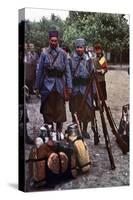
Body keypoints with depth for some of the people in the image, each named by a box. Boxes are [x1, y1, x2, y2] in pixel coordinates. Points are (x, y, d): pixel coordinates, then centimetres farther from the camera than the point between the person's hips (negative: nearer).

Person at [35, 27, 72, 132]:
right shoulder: (44, 53, -1)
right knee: (47, 110, 7)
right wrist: (38, 86, 3)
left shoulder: (62, 53, 0)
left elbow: (67, 70, 1)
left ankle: (59, 131, 19)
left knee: (60, 110, 6)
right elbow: (40, 70, 3)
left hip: (60, 86, 0)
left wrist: (69, 86, -3)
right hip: (47, 85, 0)